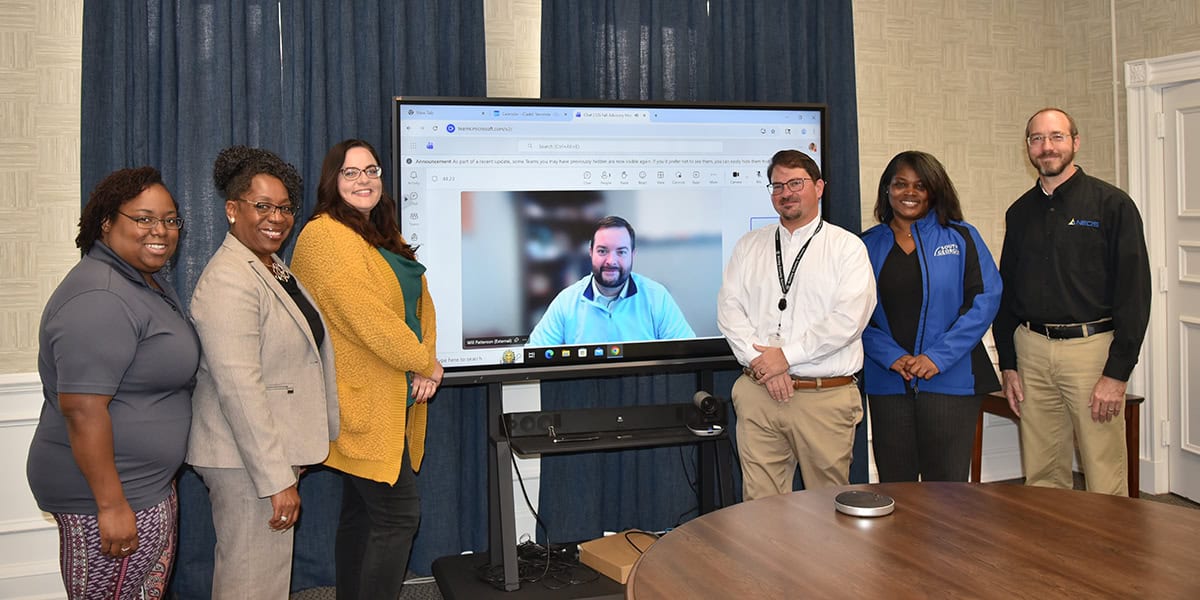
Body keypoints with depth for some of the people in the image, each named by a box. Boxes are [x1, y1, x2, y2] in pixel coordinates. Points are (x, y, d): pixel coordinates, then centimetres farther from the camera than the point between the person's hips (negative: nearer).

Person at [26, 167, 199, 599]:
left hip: (148, 484, 10)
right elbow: (82, 409, -26)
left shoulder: (150, 282, 11)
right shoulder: (99, 299, -21)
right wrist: (112, 505, -24)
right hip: (110, 490, -10)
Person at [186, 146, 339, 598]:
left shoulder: (274, 267, 13)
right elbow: (239, 387, -25)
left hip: (274, 450, 10)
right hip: (247, 459, -10)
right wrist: (277, 480, -25)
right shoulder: (228, 280, -19)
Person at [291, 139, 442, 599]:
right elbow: (368, 317, -21)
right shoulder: (325, 236, -13)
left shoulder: (385, 237, 17)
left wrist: (426, 360, -6)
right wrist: (426, 364, -11)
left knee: (363, 513, 16)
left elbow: (420, 302, 11)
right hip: (365, 403, -9)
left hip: (392, 400, 9)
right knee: (398, 512, -7)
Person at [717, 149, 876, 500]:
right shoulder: (749, 246, 14)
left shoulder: (847, 247, 2)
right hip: (758, 394, 3)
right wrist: (761, 362, -9)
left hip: (825, 397, -3)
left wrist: (786, 356, -11)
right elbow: (729, 307, 5)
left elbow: (849, 317, -9)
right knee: (759, 504, 6)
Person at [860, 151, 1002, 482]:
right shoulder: (868, 245, 9)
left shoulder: (961, 238, 5)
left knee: (947, 486, 1)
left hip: (950, 379, -1)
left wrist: (939, 356, -12)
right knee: (894, 487, 8)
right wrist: (891, 356, -11)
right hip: (887, 383, 2)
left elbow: (985, 299, -4)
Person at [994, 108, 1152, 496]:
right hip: (1032, 351, 4)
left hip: (1091, 348, -4)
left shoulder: (1112, 204, -2)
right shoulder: (1020, 212, 12)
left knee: (1105, 486, -1)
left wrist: (1117, 373, -12)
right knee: (1041, 480, 10)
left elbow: (1134, 292, -6)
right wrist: (1008, 365, 9)